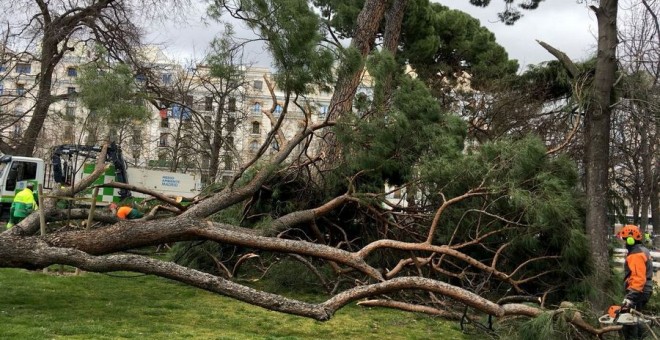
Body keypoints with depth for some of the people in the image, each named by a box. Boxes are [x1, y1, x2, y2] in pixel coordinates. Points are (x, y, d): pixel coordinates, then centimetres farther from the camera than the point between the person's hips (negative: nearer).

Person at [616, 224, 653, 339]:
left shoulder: (636, 255, -18)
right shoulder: (642, 250, 15)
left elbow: (639, 278, -27)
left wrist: (630, 297, -32)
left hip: (638, 292, -11)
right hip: (645, 290, 11)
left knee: (629, 321, -7)